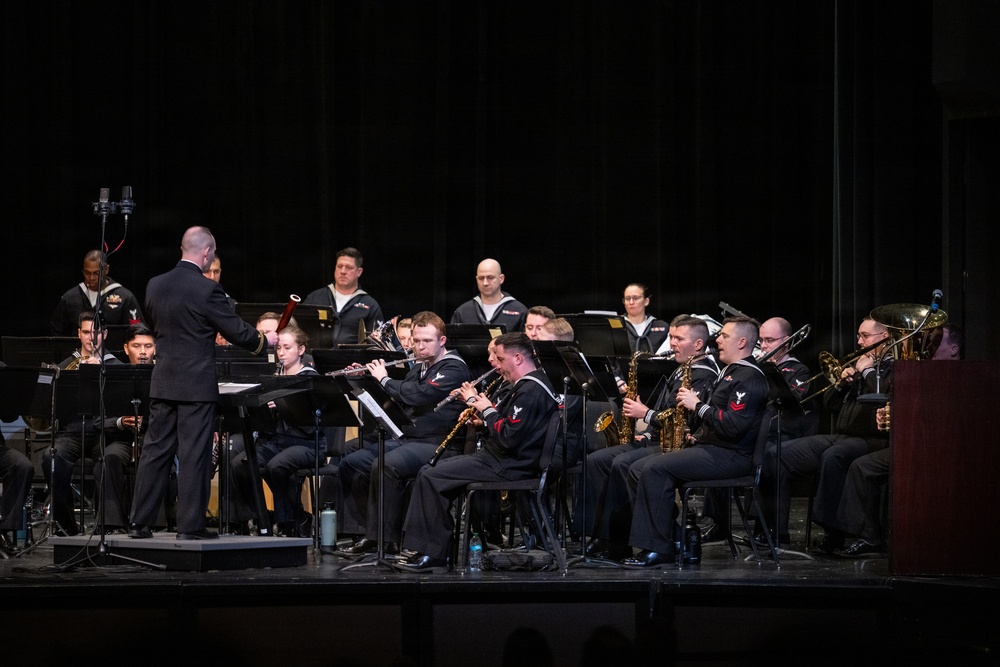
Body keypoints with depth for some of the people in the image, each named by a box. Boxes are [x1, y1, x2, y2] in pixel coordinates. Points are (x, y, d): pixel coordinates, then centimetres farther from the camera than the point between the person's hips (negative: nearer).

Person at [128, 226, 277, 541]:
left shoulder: (155, 285, 4)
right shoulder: (207, 290, -15)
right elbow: (237, 331, -9)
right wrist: (264, 341, 9)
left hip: (163, 382, 6)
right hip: (197, 383, -6)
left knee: (156, 450, 10)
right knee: (193, 455, -1)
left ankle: (139, 522, 11)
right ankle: (190, 525, 1)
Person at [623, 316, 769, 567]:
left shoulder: (750, 378, -12)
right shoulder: (728, 372, 22)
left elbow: (732, 426, -24)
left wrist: (698, 406, -14)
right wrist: (696, 436, 12)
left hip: (730, 456, -11)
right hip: (709, 447, 11)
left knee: (655, 469, -26)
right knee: (638, 469, 0)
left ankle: (660, 549, -23)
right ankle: (671, 535, -4)